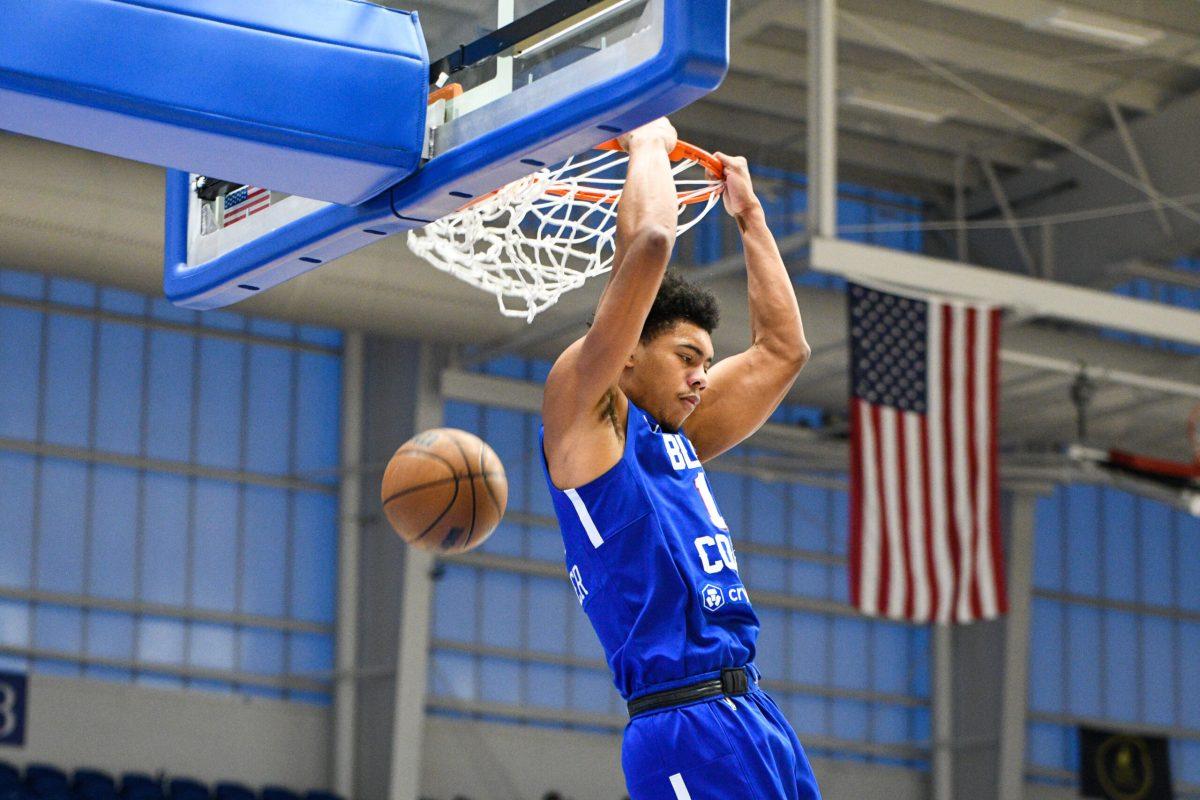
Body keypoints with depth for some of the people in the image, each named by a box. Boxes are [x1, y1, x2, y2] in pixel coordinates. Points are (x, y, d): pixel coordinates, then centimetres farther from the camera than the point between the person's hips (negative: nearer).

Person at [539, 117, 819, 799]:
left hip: (756, 714, 9)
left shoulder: (675, 439, 23)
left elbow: (784, 348, 34)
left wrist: (749, 214, 36)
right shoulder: (585, 412, 1)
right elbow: (649, 240, -7)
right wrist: (649, 143, 10)